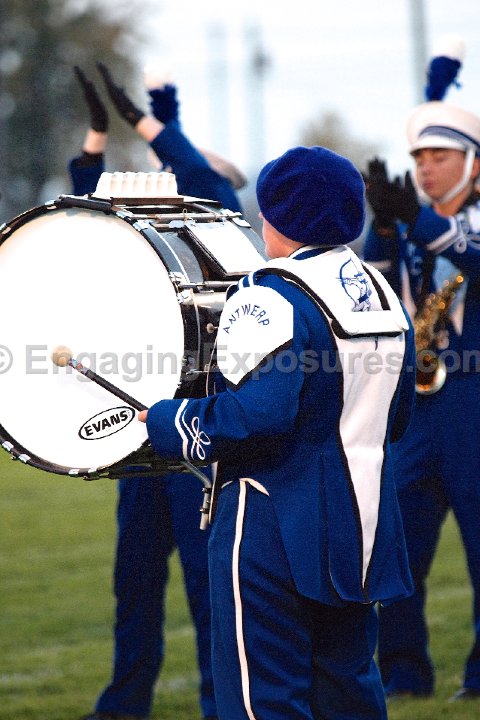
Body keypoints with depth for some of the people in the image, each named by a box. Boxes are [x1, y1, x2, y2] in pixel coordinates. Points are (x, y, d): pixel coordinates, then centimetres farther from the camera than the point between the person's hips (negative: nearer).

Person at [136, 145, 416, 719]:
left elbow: (257, 414, -28)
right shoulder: (381, 294, 10)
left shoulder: (269, 299, -17)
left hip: (275, 533, -8)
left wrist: (164, 423, -16)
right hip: (360, 530, 8)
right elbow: (395, 416, 18)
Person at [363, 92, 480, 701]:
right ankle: (403, 672, 10)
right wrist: (385, 227, -17)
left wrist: (421, 224, -32)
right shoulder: (410, 226, 15)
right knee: (395, 541, 3)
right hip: (412, 399, 5)